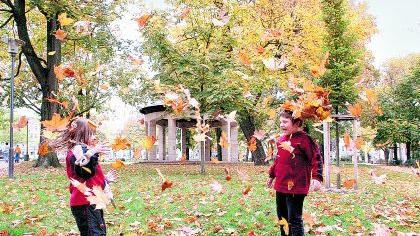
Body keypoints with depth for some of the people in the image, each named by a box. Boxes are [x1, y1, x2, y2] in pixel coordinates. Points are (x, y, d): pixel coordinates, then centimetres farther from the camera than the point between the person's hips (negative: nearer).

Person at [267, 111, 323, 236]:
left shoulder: (304, 139, -13)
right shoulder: (282, 139, 11)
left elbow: (316, 158, -16)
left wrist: (317, 177, -25)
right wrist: (272, 175, 28)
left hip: (296, 187, -8)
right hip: (280, 186, 8)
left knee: (294, 219, -2)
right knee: (282, 216, 19)